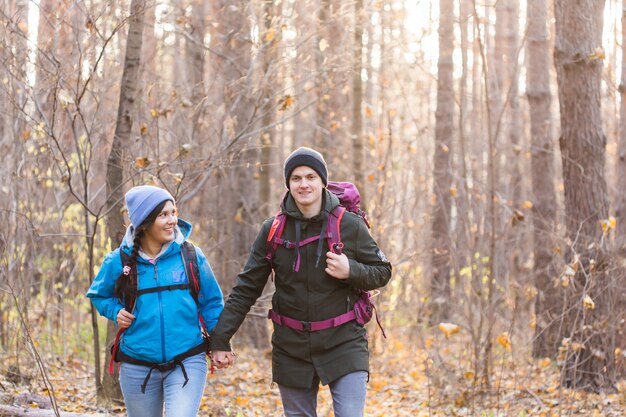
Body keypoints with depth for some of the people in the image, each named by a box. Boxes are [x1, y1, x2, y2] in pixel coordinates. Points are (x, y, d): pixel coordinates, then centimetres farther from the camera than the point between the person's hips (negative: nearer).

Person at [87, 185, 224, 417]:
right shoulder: (119, 261, -2)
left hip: (187, 362, -2)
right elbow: (98, 295, 16)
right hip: (138, 367, 2)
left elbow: (211, 302, 7)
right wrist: (115, 312, -2)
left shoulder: (191, 256, -3)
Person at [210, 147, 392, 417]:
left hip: (343, 346, -2)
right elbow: (246, 288, 3)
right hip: (292, 350, 2)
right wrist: (220, 339, -2)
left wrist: (351, 271, -16)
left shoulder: (350, 226, -5)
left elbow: (382, 272, 5)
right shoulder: (272, 231, 0)